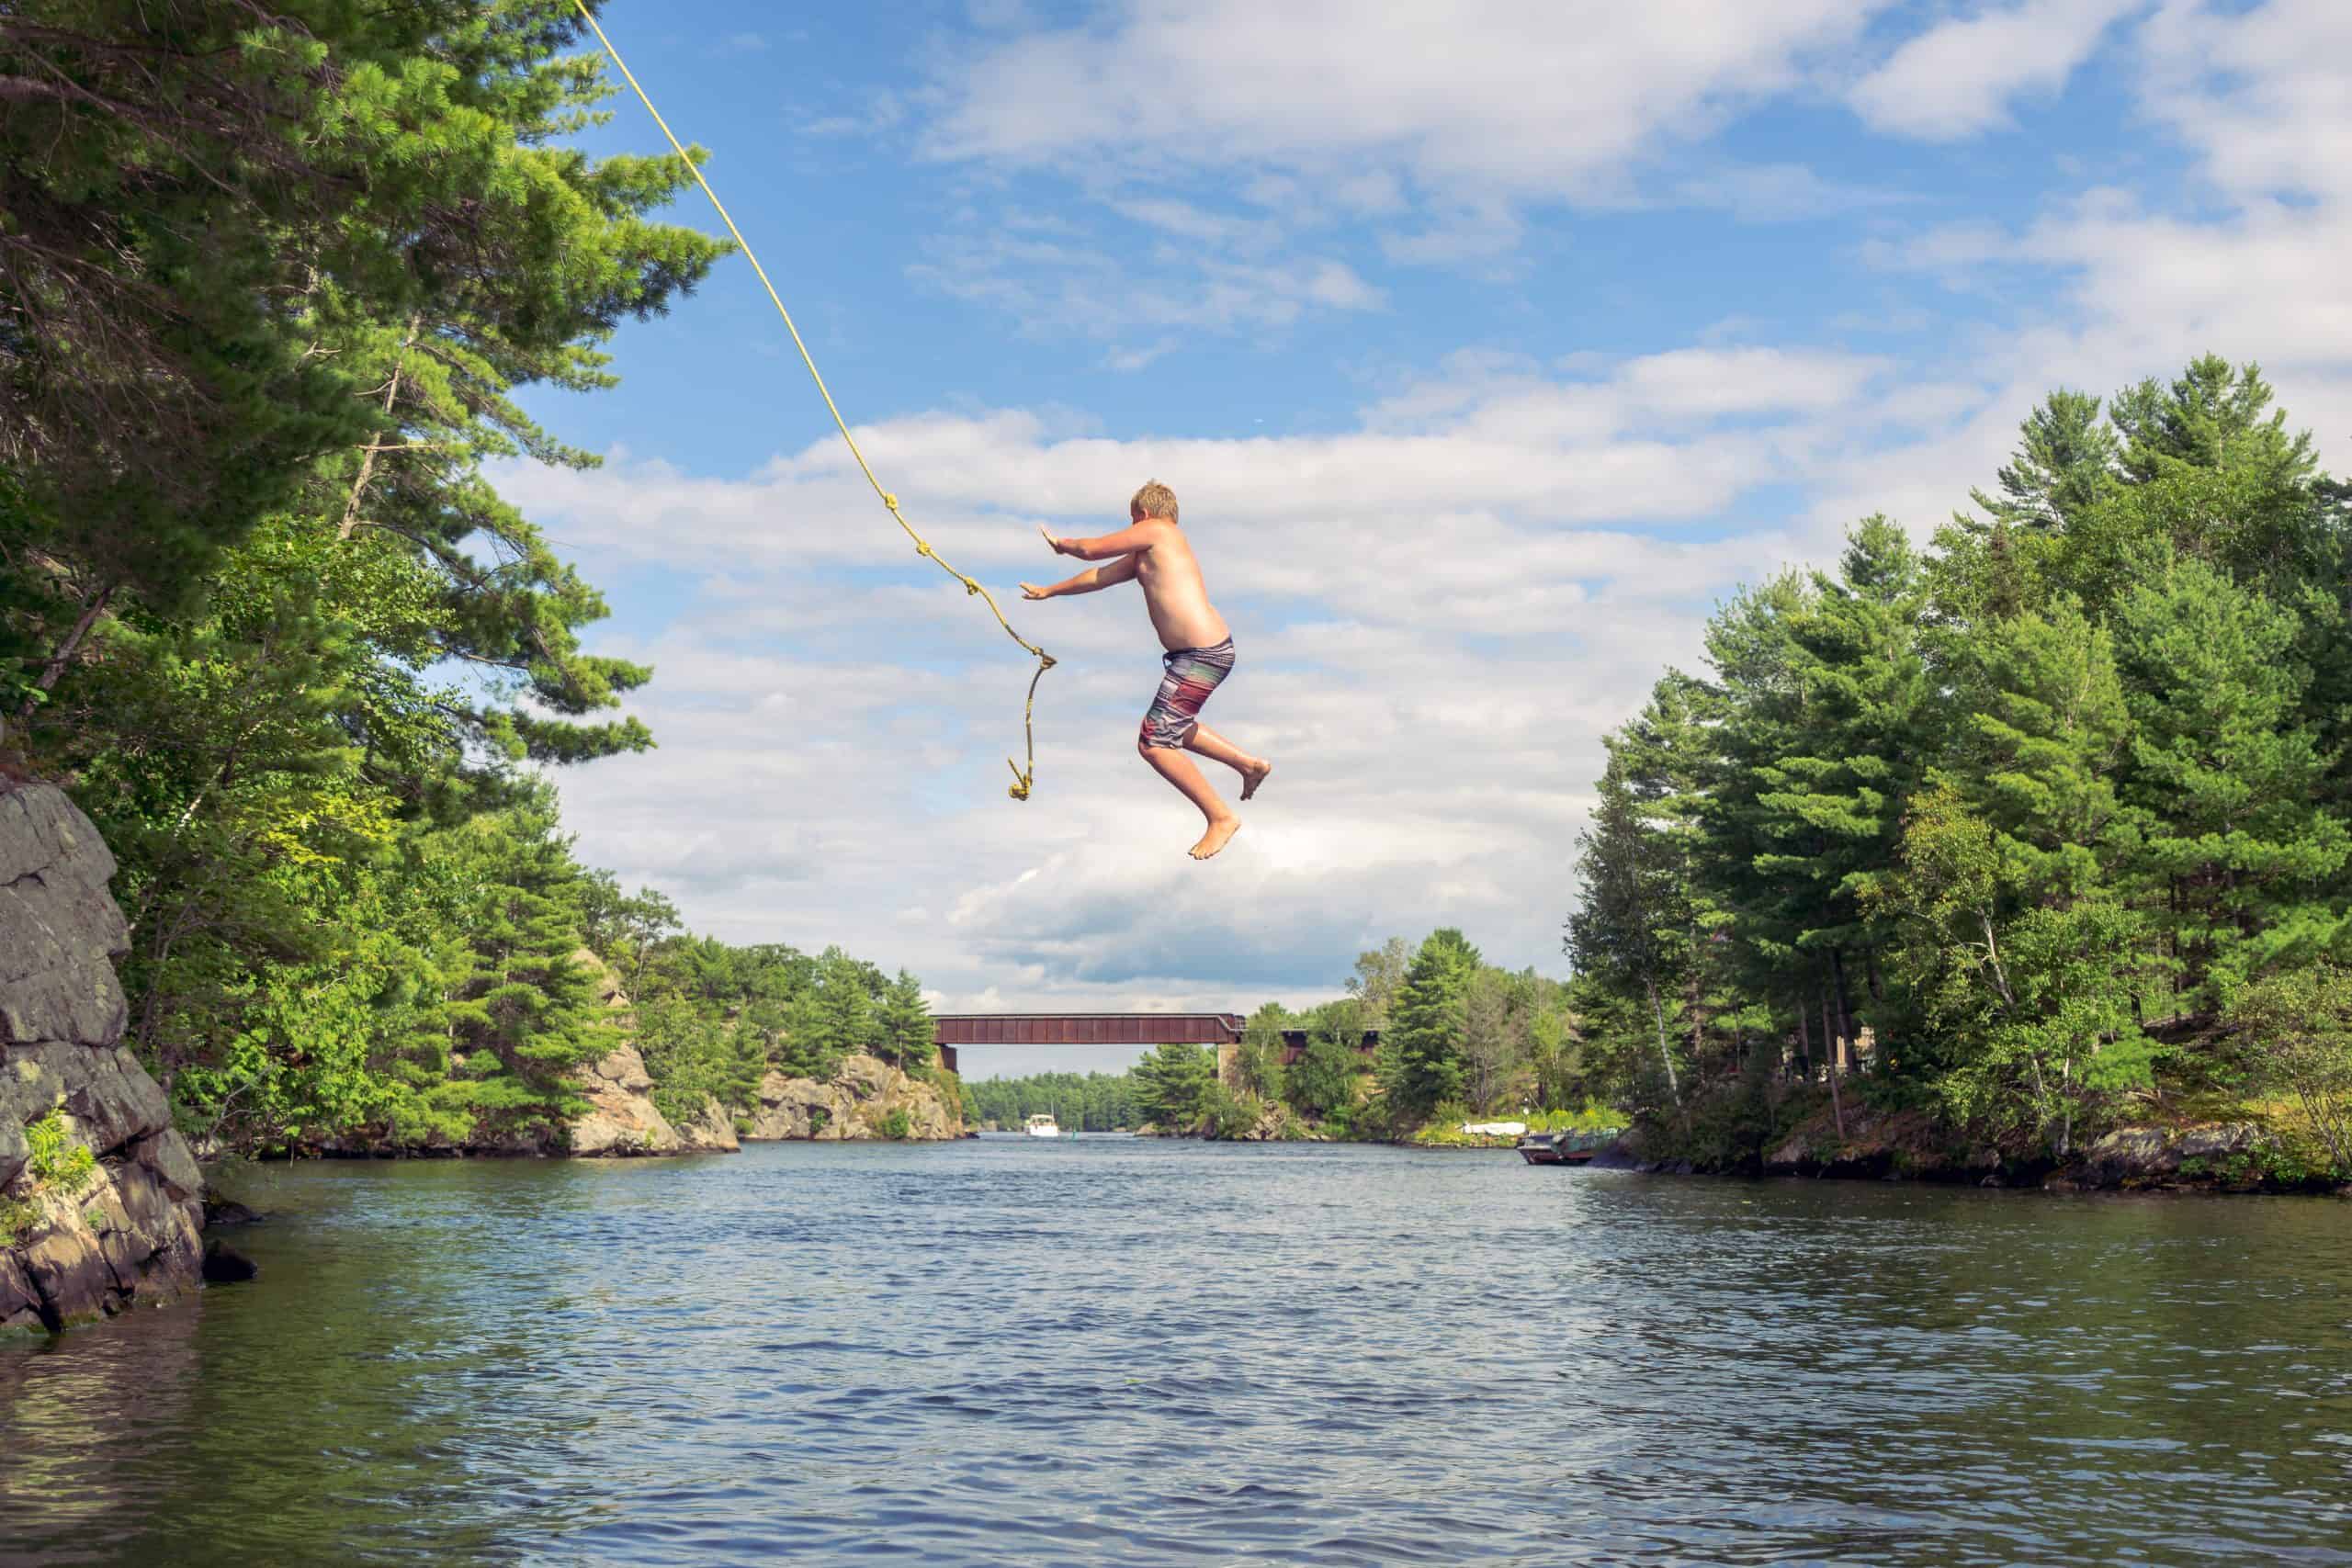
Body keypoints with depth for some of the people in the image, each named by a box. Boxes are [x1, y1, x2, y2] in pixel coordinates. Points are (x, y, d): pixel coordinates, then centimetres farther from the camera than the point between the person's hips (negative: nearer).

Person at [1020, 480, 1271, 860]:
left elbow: (1091, 550, -1)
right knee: (1172, 727, 30)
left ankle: (1222, 817, -2)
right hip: (1212, 648, 10)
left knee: (1153, 744, -7)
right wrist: (1049, 592, 41)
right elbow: (1100, 576, 30)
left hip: (1201, 656, -10)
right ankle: (1250, 764, 31)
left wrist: (1062, 544, 21)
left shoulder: (1155, 531, -5)